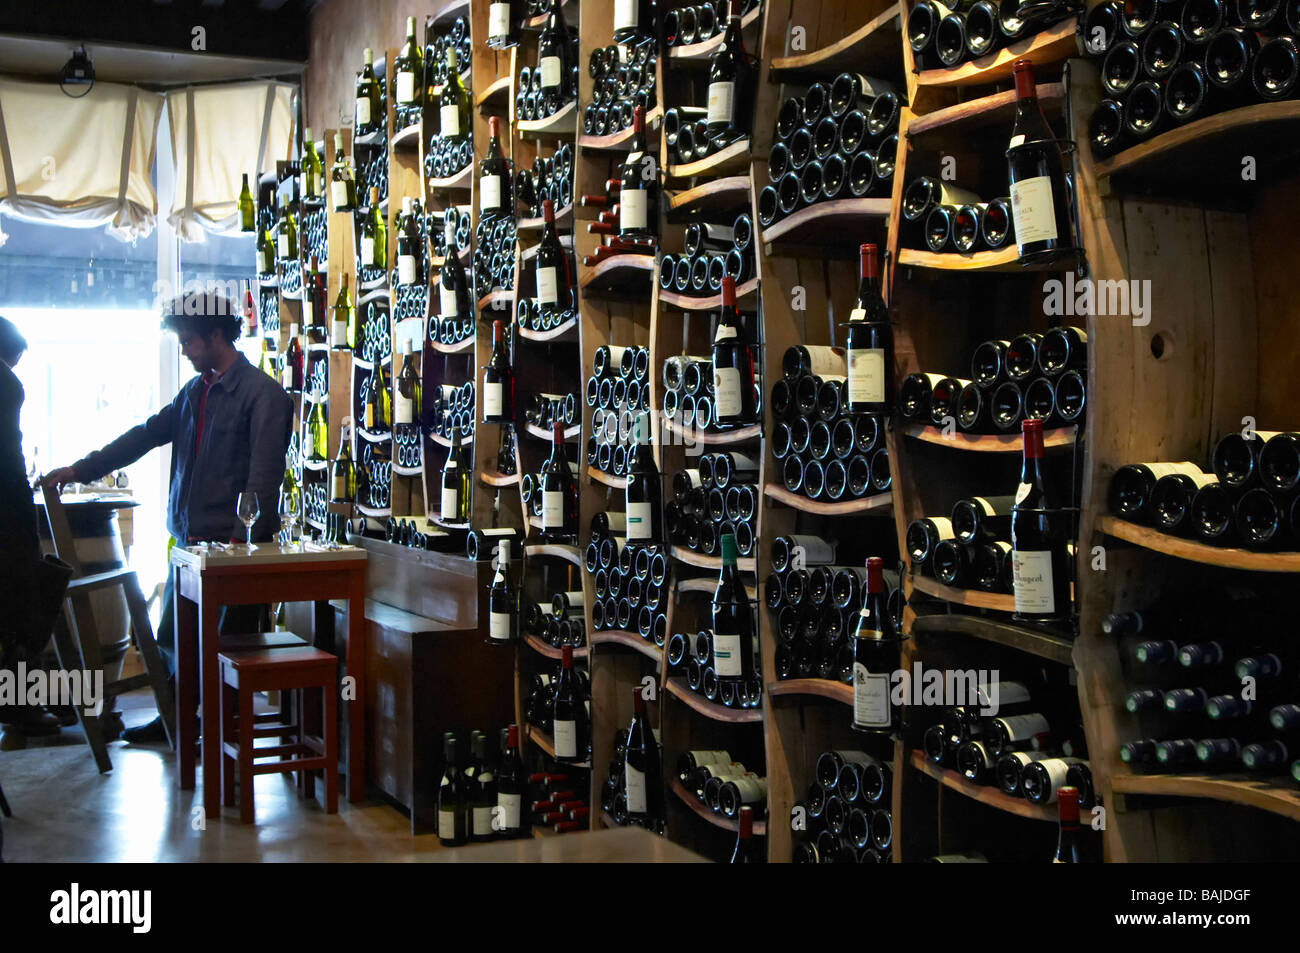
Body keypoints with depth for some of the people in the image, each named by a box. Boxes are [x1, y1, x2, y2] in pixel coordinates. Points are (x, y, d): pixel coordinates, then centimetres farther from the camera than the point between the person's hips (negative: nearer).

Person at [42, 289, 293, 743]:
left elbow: (264, 473, -16)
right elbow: (147, 434, 18)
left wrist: (243, 539, -21)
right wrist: (81, 469, 13)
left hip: (232, 542, -8)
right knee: (173, 636, 16)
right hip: (190, 537, 8)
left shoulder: (262, 393, -11)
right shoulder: (195, 391, 15)